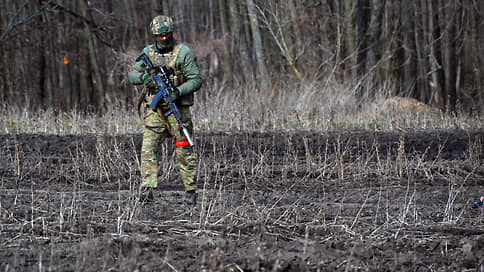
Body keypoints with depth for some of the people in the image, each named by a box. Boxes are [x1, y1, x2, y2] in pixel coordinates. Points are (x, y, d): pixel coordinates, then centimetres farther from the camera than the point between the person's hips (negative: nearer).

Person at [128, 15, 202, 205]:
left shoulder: (183, 52, -5)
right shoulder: (148, 52, 9)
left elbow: (196, 80, -8)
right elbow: (132, 75, 10)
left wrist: (178, 92, -23)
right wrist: (143, 77, -14)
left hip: (178, 109, -3)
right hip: (154, 109, 3)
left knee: (184, 152, 2)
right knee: (148, 149, -10)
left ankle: (191, 191, 12)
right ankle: (148, 190, -14)